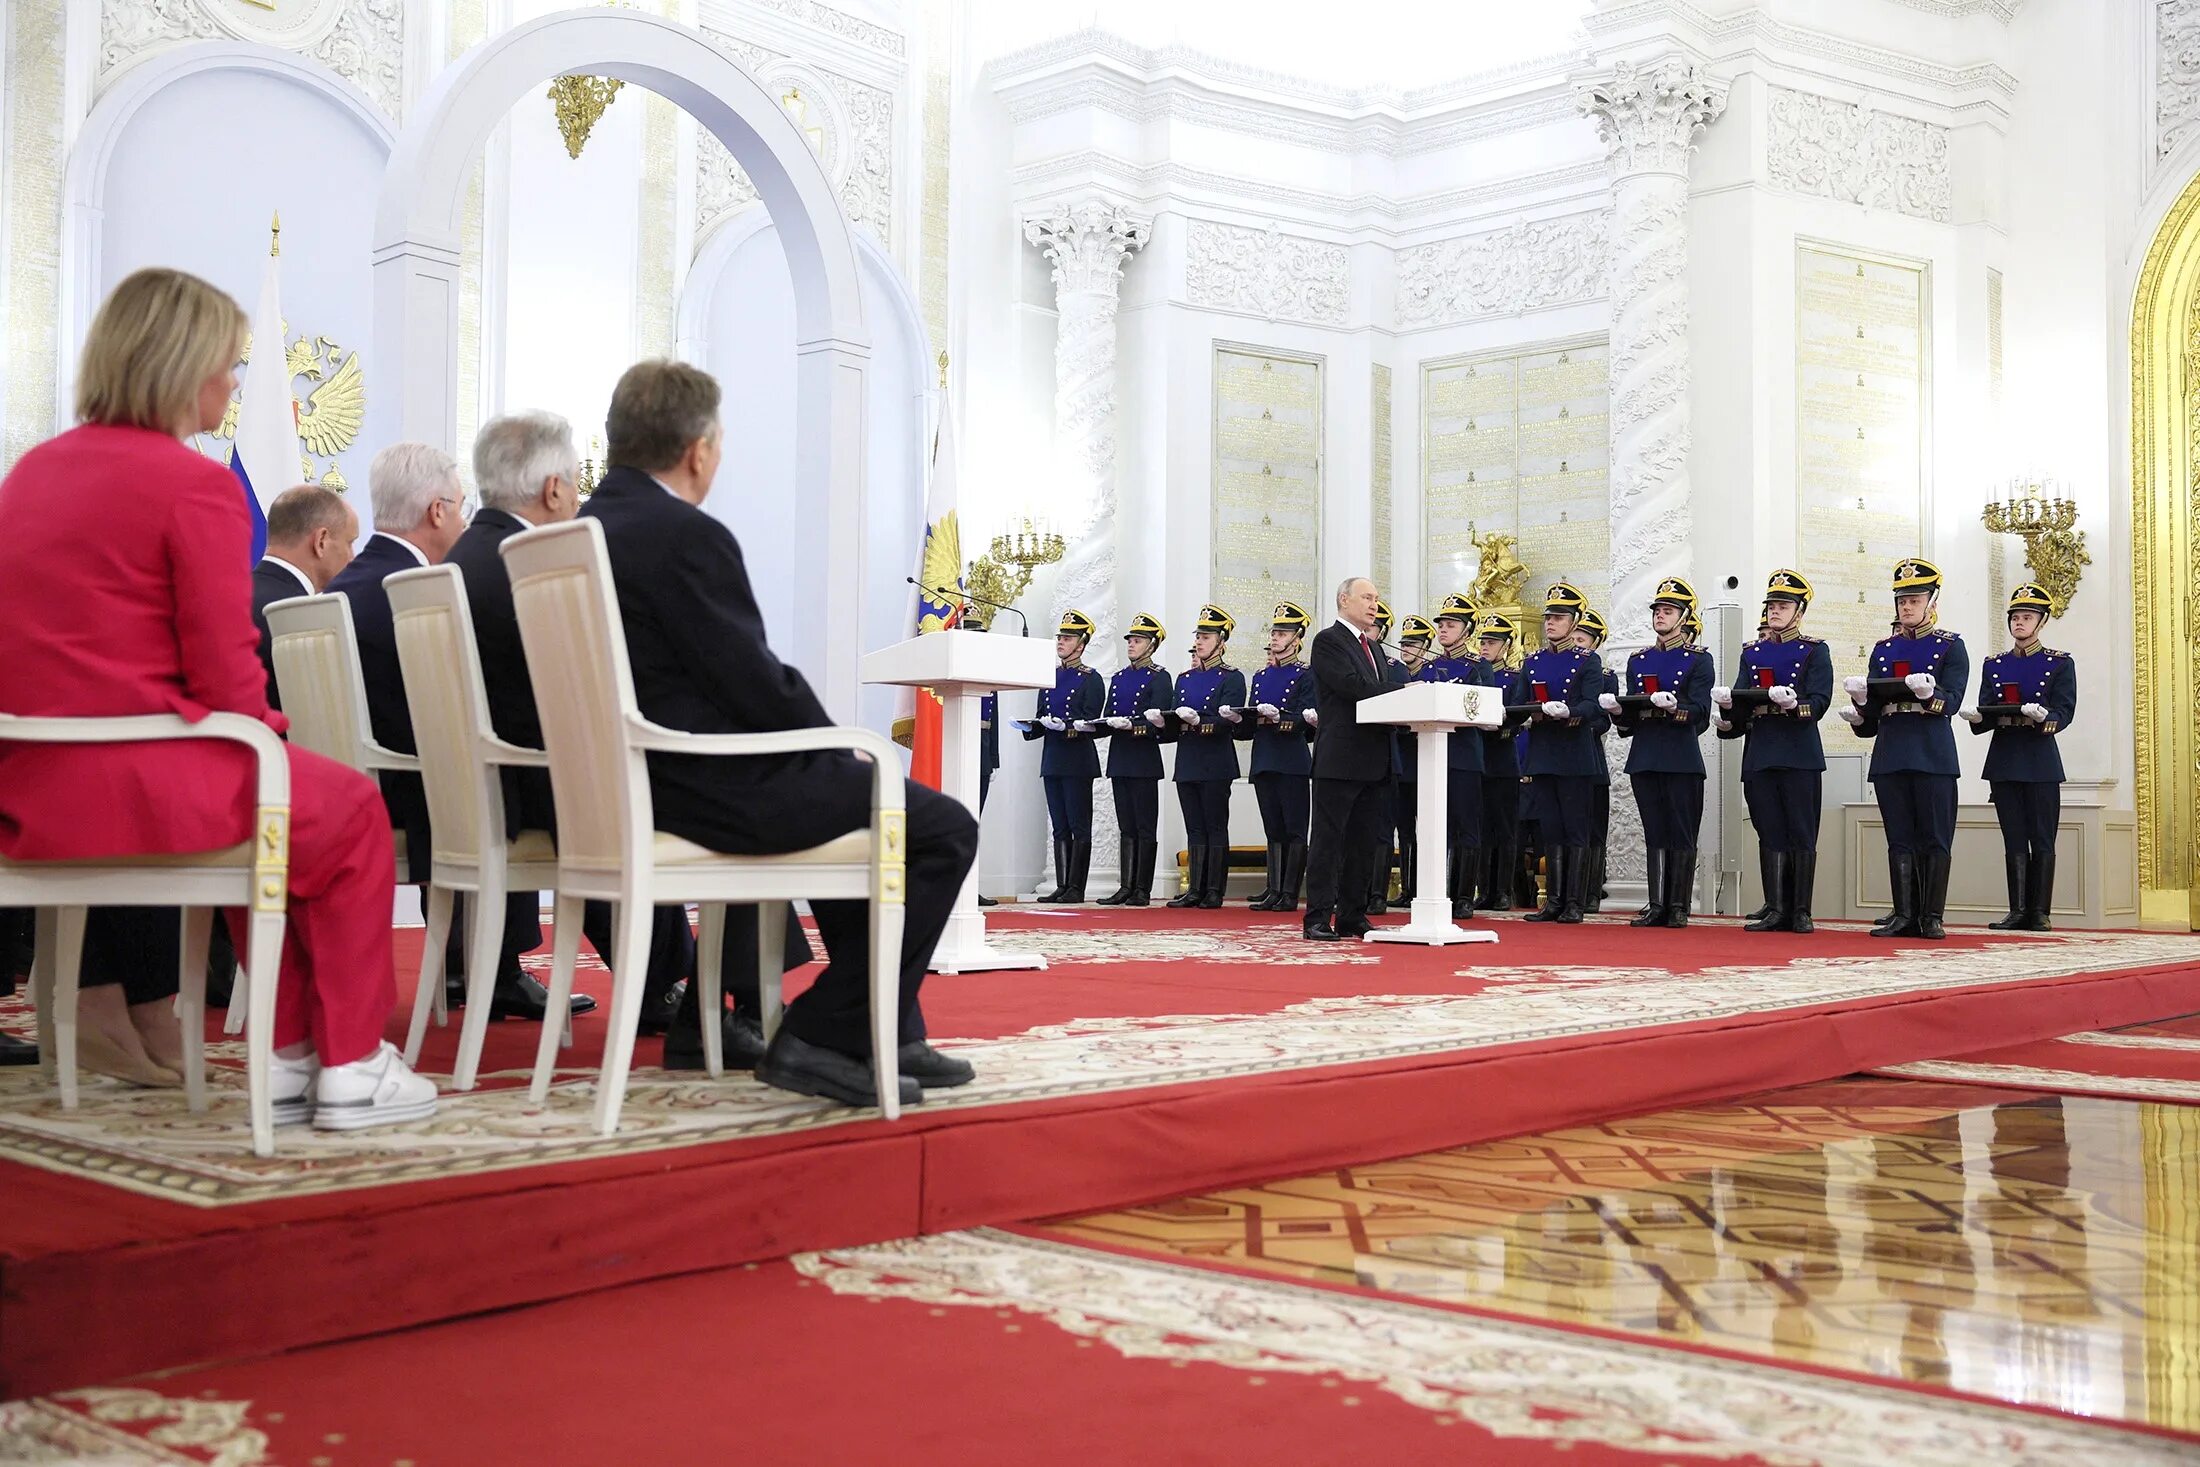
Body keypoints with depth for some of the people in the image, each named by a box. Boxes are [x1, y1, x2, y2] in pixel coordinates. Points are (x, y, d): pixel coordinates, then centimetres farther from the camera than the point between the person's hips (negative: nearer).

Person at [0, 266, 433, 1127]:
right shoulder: (196, 483, -12)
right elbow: (226, 677, -15)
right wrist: (272, 735, 7)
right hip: (139, 791, -8)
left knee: (264, 800, 30)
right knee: (349, 813, 16)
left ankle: (285, 1057, 31)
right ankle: (349, 1069, 21)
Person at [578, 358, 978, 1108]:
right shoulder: (688, 537, -18)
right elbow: (757, 687, -19)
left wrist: (828, 742, 13)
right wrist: (839, 744, 0)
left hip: (640, 784, 10)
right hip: (717, 792, -10)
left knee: (855, 794, 30)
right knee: (945, 828, 0)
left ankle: (887, 1032, 28)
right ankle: (823, 1035, 1)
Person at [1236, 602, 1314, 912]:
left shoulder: (1305, 675, 0)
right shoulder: (1260, 677, 19)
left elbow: (1305, 718, -11)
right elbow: (1247, 728, 19)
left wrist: (1277, 718, -26)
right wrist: (1242, 717, -2)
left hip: (1293, 762, -6)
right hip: (1264, 762, 6)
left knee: (1294, 830, -4)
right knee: (1273, 830, 8)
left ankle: (1290, 894, -4)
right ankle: (1273, 890, 10)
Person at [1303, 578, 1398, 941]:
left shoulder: (1373, 646, 22)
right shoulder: (1328, 640, -5)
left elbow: (1380, 693, 16)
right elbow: (1353, 685, -18)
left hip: (1372, 761, 8)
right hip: (1339, 758, -8)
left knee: (1363, 842, 9)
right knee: (1328, 839, -6)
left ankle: (1352, 917, 14)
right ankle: (1318, 918, -5)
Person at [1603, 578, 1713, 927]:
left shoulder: (1699, 659, 2)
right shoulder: (1638, 659, 16)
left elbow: (1700, 711, -8)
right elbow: (1630, 715, 14)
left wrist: (1673, 707, -27)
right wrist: (1617, 709, -8)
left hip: (1682, 758, -4)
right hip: (1645, 757, 4)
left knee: (1682, 834, -1)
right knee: (1655, 834, 6)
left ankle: (1679, 908, 2)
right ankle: (1657, 906, 8)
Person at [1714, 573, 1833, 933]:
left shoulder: (1814, 651, 4)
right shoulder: (1752, 653, 16)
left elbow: (1820, 701, -7)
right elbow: (1741, 699, 9)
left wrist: (1794, 704, -27)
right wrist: (1728, 704, -13)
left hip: (1799, 754, -4)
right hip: (1760, 754, 4)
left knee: (1801, 834, -2)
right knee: (1770, 834, 4)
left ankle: (1801, 912, 1)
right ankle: (1775, 910, 7)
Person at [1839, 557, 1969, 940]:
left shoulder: (1951, 646, 4)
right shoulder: (1884, 648, 15)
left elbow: (1951, 701, -7)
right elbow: (1873, 707, 11)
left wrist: (1928, 692, -28)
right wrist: (1861, 701, -11)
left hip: (1934, 754, -4)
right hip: (1890, 754, 4)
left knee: (1935, 837, -2)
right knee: (1900, 838, 4)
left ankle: (1932, 917, 1)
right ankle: (1904, 915, 7)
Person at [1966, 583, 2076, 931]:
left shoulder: (2060, 663, 4)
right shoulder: (1994, 664, 13)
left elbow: (2064, 712, -7)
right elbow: (1985, 714, 6)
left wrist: (2043, 717, -29)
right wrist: (1977, 718, -17)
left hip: (2041, 761, -3)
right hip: (2004, 761, 3)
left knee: (2042, 841, -1)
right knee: (2014, 841, 4)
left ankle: (2039, 912, 4)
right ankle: (2018, 911, 7)